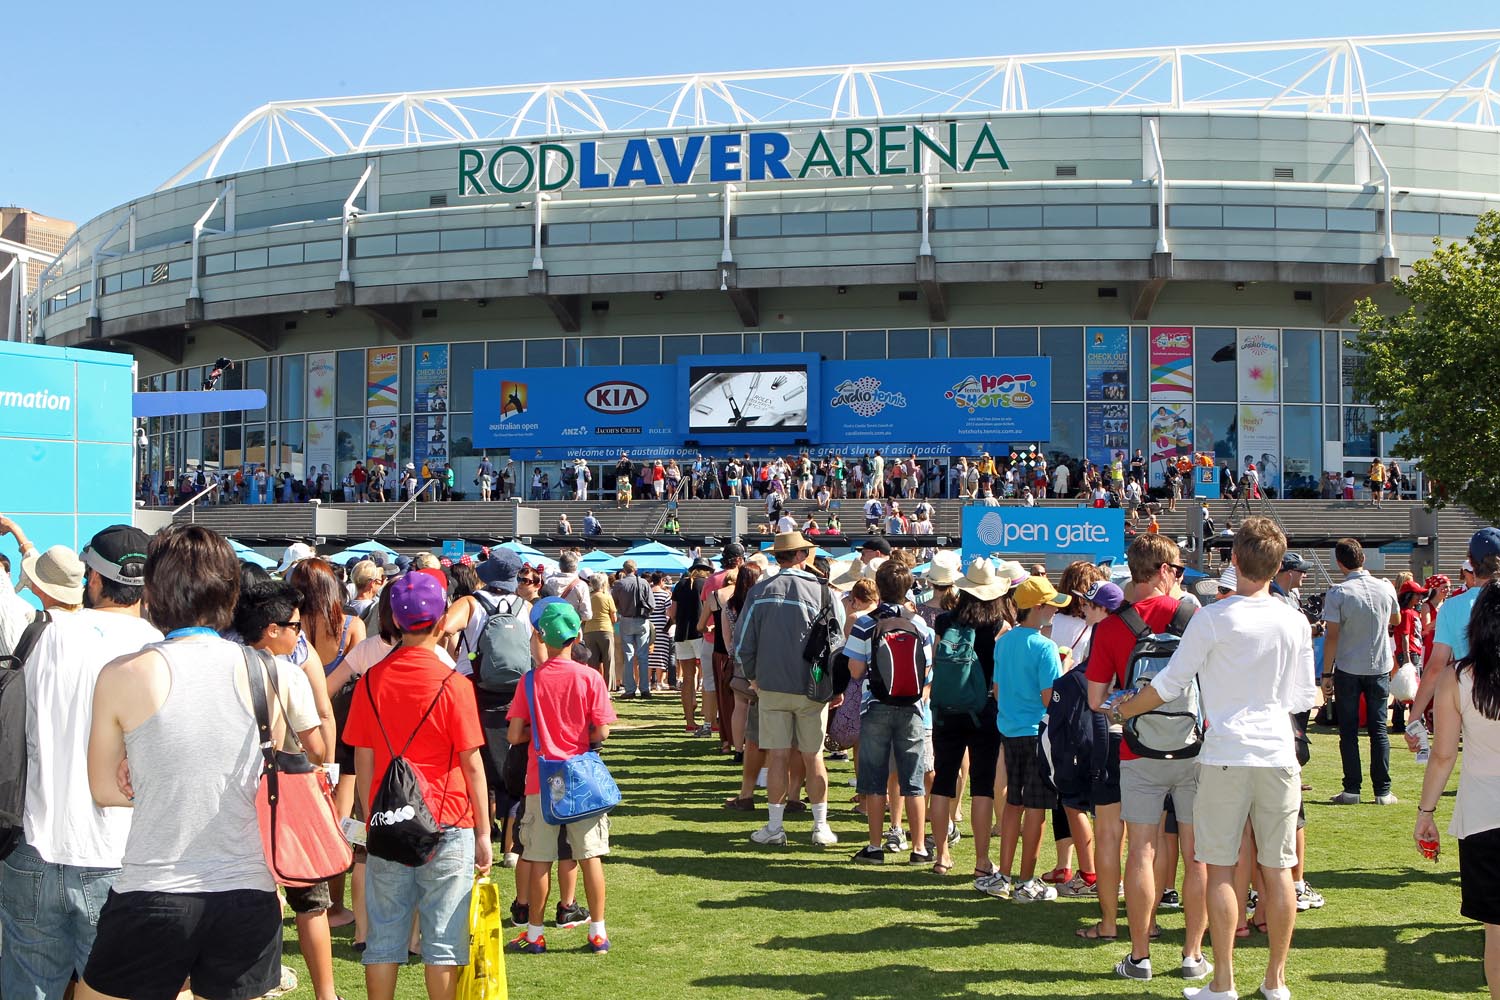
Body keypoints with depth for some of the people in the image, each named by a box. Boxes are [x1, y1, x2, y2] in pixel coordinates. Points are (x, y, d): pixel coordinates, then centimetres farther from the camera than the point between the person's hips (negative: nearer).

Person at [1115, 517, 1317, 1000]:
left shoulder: (1213, 618, -8)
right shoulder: (1295, 623, 3)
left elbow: (1169, 684, -4)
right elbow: (1304, 698, 12)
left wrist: (1125, 710, 12)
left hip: (1226, 755, -4)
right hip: (1278, 755, 4)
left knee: (1221, 869, 3)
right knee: (1277, 870, 9)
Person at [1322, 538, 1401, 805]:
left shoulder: (1337, 593, -13)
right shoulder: (1386, 588, -2)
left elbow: (1332, 637, -14)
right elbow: (1396, 620, 18)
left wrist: (1326, 673, -8)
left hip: (1348, 670, -3)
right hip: (1380, 668, 3)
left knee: (1349, 731, 5)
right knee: (1378, 728, 8)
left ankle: (1352, 789, 4)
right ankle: (1383, 791, 7)